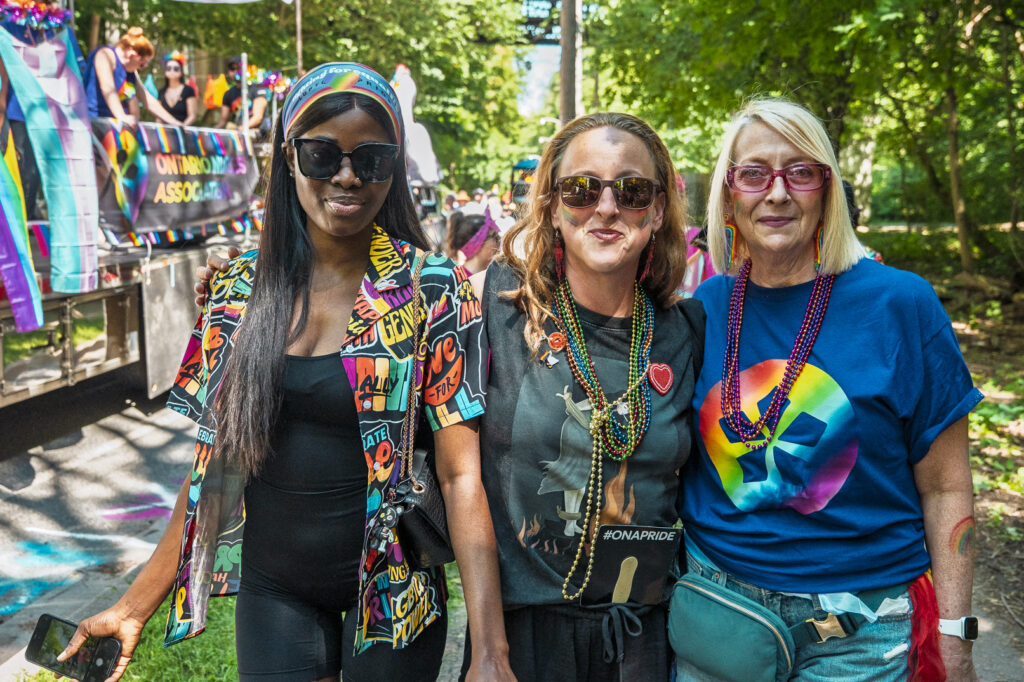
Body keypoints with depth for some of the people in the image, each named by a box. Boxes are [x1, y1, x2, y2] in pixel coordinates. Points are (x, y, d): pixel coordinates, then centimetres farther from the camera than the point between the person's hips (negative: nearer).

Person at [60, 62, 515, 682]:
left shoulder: (433, 291, -12)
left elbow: (460, 475, -15)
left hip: (389, 589, -2)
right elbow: (216, 460, 4)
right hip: (271, 589, 3)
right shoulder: (240, 293, -2)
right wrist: (136, 607, 4)